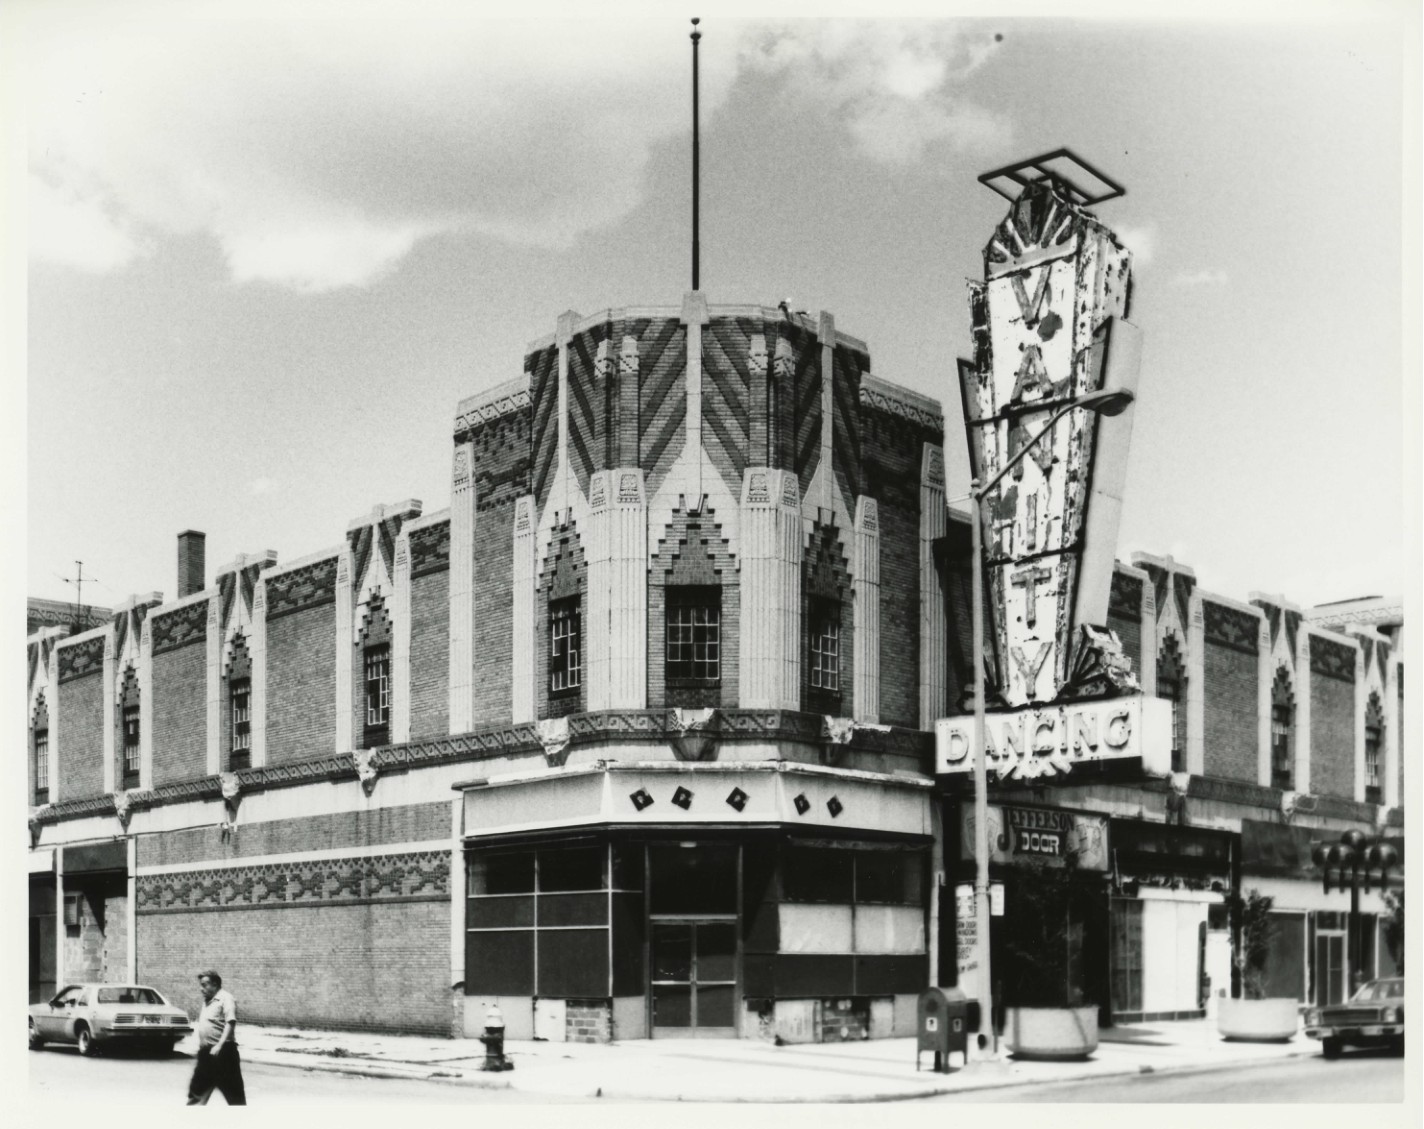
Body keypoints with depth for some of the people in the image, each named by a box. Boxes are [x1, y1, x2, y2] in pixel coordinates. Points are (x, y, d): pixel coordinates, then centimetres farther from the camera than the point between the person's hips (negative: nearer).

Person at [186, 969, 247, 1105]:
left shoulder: (225, 999, -11)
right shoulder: (207, 1001, 16)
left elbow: (230, 1023, -22)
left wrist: (219, 1046, -30)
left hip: (222, 1052, -9)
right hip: (207, 1052, 9)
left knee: (234, 1094, -2)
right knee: (197, 1089, 10)